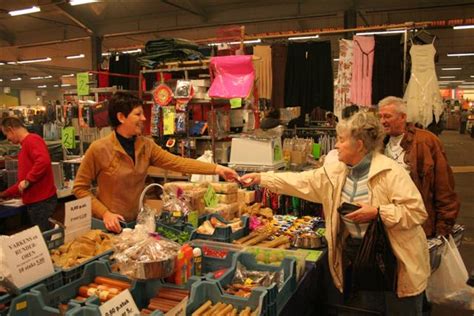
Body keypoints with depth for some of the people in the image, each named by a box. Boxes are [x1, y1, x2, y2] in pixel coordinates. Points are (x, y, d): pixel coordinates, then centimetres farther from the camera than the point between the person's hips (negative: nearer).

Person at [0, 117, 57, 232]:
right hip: (34, 201, 9)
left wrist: (27, 181, -20)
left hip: (42, 201, -9)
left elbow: (43, 161, -29)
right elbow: (23, 181, 26)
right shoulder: (25, 145, 21)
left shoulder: (32, 140, -9)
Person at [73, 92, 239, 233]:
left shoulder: (146, 146, -3)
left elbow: (177, 162, -11)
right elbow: (80, 188, -9)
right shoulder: (99, 149, -16)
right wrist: (104, 213, -19)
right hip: (109, 225, -4)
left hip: (137, 221, 5)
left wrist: (216, 169, -18)